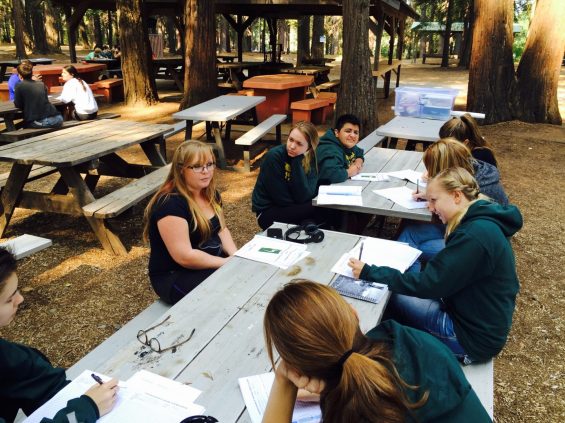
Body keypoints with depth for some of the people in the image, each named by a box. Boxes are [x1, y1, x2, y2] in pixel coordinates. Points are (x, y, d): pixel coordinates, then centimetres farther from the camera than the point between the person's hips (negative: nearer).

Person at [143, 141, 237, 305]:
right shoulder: (170, 203, -24)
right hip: (175, 276, -8)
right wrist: (226, 262, -20)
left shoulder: (210, 193, 3)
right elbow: (184, 256, -27)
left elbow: (221, 229, 12)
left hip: (210, 262, 8)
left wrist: (236, 256, -7)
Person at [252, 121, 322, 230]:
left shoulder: (311, 158, -7)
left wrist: (298, 160, -24)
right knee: (321, 209, -24)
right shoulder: (274, 156, -19)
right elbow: (282, 199, -19)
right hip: (268, 212, -5)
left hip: (292, 207, 5)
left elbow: (304, 196, -19)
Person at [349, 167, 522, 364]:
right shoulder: (483, 220, 2)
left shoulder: (475, 235, -28)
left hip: (476, 337, -9)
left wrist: (369, 273, -21)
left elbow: (428, 284, -26)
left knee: (390, 299, -1)